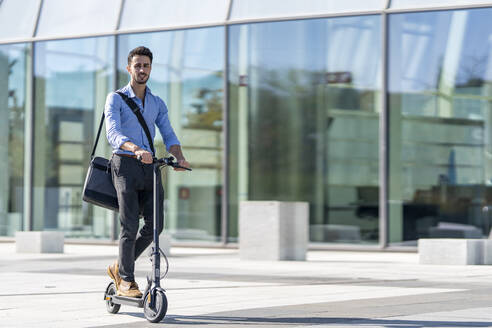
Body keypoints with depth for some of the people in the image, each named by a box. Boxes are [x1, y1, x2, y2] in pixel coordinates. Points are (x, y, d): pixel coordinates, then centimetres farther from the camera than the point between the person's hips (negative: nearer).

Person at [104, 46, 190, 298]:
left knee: (155, 223, -5)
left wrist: (179, 157, -14)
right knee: (130, 224, -10)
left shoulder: (157, 104, 16)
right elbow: (113, 133, -16)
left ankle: (120, 267, 14)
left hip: (149, 166, 5)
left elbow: (168, 136, 8)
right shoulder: (115, 99, 0)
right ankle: (126, 281, 1)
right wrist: (136, 149, -35)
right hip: (125, 164, -5)